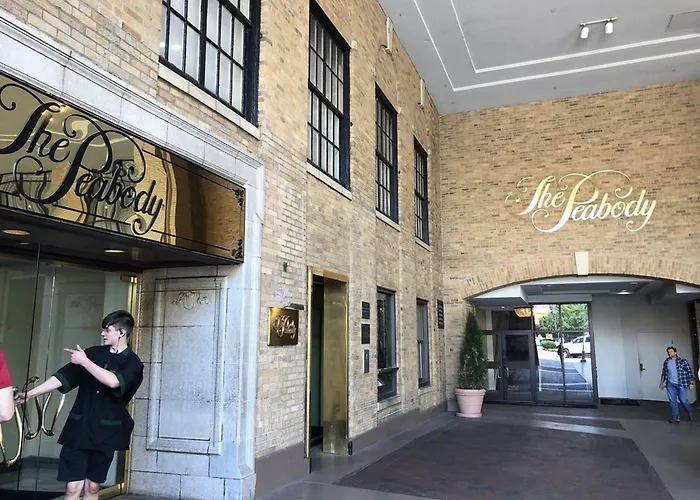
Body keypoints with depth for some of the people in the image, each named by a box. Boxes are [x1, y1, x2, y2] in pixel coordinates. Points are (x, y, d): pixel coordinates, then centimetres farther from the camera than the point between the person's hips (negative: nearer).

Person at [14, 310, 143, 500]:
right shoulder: (93, 353, 6)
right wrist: (30, 393, -2)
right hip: (78, 428, 2)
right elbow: (63, 376, 5)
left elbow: (113, 381, -25)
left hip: (105, 432, -2)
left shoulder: (133, 363, -6)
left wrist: (84, 362, -19)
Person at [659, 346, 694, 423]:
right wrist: (662, 382, 15)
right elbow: (664, 373, 17)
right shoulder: (666, 362, 7)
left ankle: (690, 413, 30)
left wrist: (691, 383, -8)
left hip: (681, 384, -3)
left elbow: (689, 372, -4)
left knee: (683, 400, 1)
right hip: (670, 384, 4)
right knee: (673, 401, 2)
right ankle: (676, 418, 10)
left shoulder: (683, 361, -5)